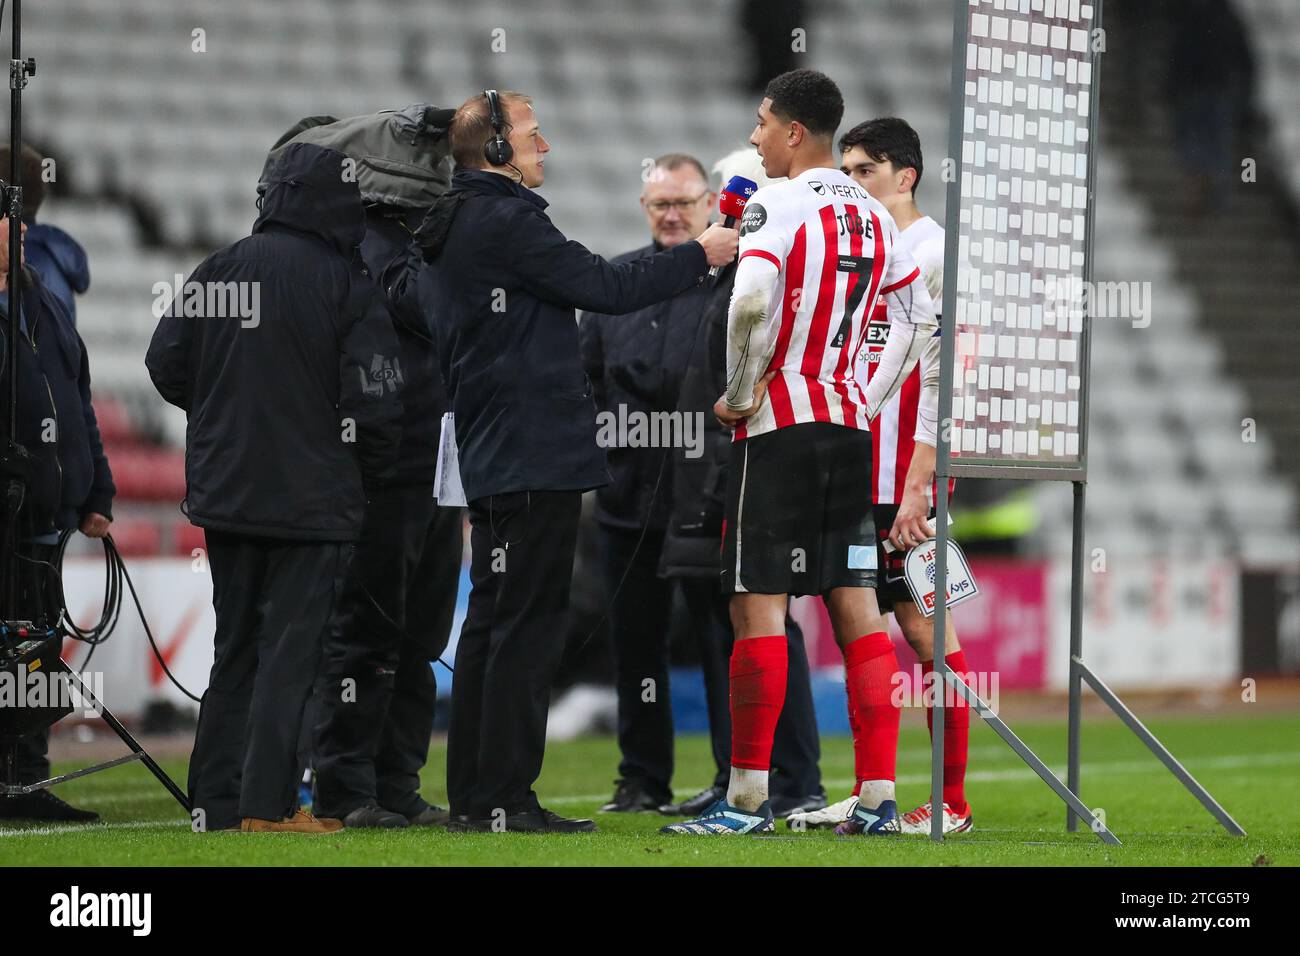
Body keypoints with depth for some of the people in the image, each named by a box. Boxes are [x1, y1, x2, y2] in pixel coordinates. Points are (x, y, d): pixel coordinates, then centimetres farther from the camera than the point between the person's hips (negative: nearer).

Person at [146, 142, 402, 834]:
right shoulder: (347, 284, -11)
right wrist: (371, 472, 4)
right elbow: (374, 398, -14)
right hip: (312, 498, -5)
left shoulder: (217, 271, 2)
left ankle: (216, 798, 14)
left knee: (235, 647, 14)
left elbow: (167, 363, 6)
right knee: (291, 648, -1)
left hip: (224, 492, 5)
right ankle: (267, 802, -6)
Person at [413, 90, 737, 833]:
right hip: (536, 459, -10)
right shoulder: (507, 222, -13)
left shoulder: (458, 231, 18)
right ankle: (503, 799, -9)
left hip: (495, 460, 10)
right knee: (528, 624, -8)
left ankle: (474, 796, 14)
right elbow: (606, 287, -14)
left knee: (495, 622, 12)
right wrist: (699, 256, -3)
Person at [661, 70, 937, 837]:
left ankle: (749, 796, -3)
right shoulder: (873, 216, 13)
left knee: (759, 606, -3)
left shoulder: (778, 205, -10)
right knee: (857, 608, 6)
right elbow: (921, 318, 20)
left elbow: (752, 299, -26)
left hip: (778, 428, -7)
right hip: (851, 426, 7)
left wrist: (741, 392, -13)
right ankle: (880, 797, 3)